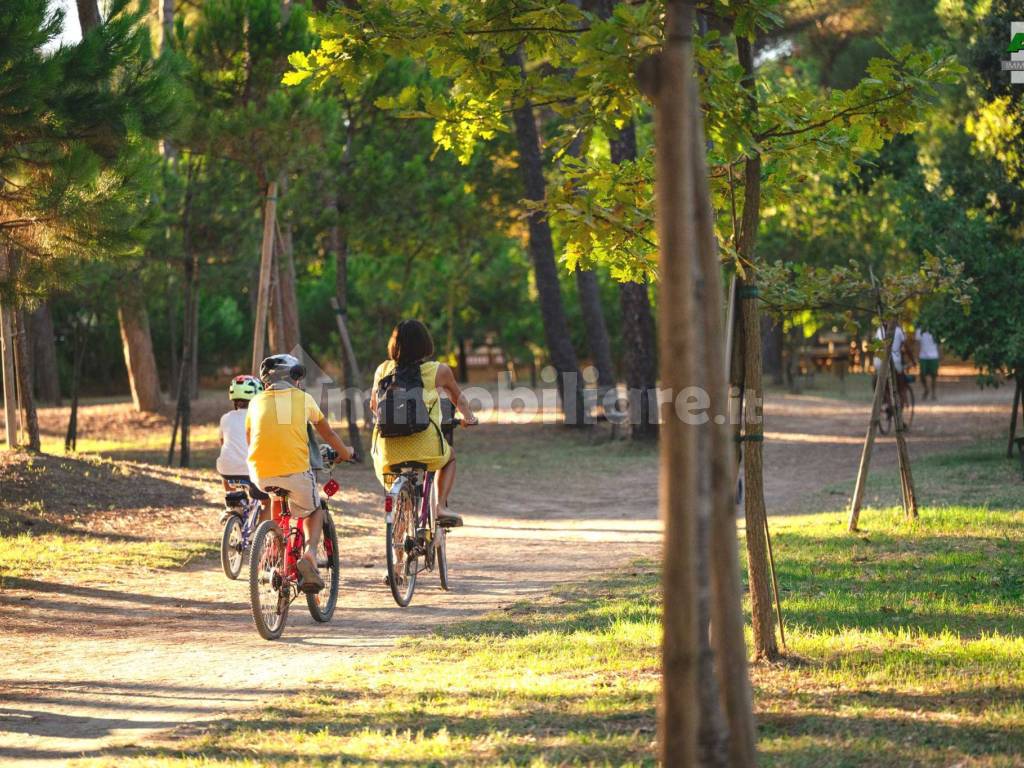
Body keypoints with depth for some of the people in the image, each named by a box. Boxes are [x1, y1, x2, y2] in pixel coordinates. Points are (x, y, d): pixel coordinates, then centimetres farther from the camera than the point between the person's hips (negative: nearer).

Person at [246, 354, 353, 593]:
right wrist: (344, 452, 42)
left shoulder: (257, 402, 12)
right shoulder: (303, 398, 9)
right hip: (296, 472, -2)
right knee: (314, 511, 23)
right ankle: (309, 553, -3)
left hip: (262, 474, 2)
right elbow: (328, 434, 22)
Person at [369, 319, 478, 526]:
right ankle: (441, 506, 14)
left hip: (389, 451, 2)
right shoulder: (439, 371, 3)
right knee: (449, 455, 32)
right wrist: (469, 417, 43)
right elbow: (458, 399, 22)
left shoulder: (383, 370, 8)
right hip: (425, 447, -2)